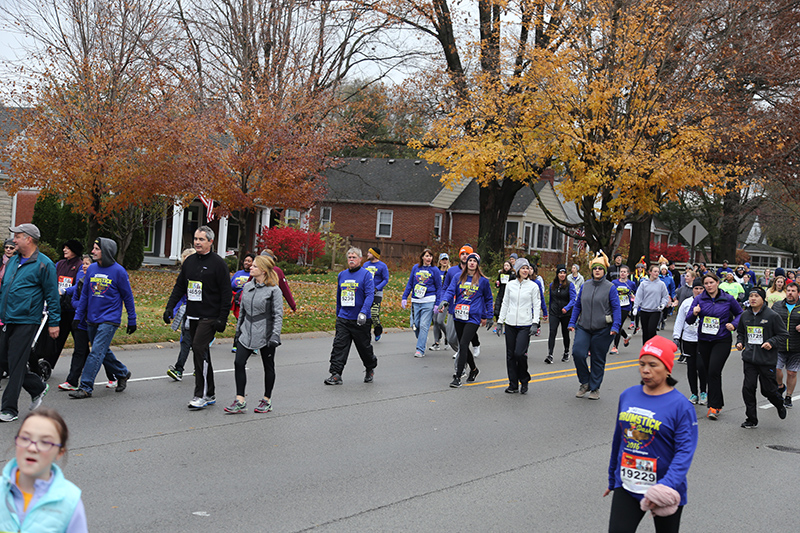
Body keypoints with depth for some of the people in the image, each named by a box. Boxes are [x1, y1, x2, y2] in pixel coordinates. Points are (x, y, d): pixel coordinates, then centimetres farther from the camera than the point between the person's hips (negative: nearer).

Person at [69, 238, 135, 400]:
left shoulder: (118, 271, -9)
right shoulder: (91, 268, 5)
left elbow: (128, 297, -2)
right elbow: (84, 294, 11)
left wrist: (132, 321, 0)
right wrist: (78, 316, 6)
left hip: (109, 320, -6)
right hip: (92, 320, 6)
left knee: (96, 352, -11)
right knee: (103, 352, 14)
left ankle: (86, 387, -9)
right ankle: (122, 373, 34)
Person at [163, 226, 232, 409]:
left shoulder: (218, 263, -7)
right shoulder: (189, 261, 12)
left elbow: (226, 293, -9)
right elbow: (179, 286, 18)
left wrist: (222, 319, -14)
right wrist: (170, 307, 6)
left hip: (209, 317, -7)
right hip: (192, 316, 7)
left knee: (199, 348, -16)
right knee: (200, 352, 9)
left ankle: (201, 395, -11)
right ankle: (210, 394, 19)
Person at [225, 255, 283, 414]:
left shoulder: (273, 290, -11)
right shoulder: (247, 286, 8)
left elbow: (278, 314, -12)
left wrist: (275, 335, -19)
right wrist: (238, 329, 17)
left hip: (265, 334, -5)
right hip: (247, 333, 5)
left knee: (268, 366, 8)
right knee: (239, 363, -6)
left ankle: (267, 400, 21)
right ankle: (240, 401, -1)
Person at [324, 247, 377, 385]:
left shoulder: (366, 274, -6)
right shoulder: (342, 275, 12)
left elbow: (370, 295, -16)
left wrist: (363, 312, -29)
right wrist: (338, 314, 24)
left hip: (360, 320, -4)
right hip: (343, 319, 4)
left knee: (364, 346, 9)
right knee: (339, 346, -6)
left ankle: (370, 369, 33)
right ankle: (336, 374, -7)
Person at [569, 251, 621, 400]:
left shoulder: (610, 287, -3)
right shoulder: (585, 286, 8)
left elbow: (616, 308, -5)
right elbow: (577, 305, 14)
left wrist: (615, 326, -15)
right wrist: (572, 322, 7)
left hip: (602, 329, -3)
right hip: (583, 327, 3)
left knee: (598, 360, 4)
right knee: (578, 353, -14)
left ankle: (595, 388, 18)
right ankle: (585, 383, 6)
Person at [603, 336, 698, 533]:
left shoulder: (681, 405, -13)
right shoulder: (627, 395, 3)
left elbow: (685, 452, -19)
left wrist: (668, 486, -32)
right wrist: (612, 479, 20)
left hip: (663, 489, -3)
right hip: (626, 487, 3)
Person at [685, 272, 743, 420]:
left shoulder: (728, 299, -1)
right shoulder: (699, 299, 2)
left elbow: (739, 313, 14)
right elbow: (689, 321, 1)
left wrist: (733, 324, -5)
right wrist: (694, 313, -20)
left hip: (722, 341, -3)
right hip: (704, 340, 3)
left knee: (714, 372, -15)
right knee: (709, 373, 10)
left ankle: (714, 407, -10)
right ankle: (718, 403, 26)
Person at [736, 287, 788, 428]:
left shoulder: (772, 316, -8)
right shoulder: (745, 315, 7)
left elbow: (783, 335, -2)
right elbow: (740, 332, 23)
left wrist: (771, 343, -17)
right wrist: (740, 342, 5)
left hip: (767, 360, -4)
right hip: (749, 359, 4)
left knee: (768, 389, 4)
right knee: (748, 388, -2)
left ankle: (780, 405, 38)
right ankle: (751, 419, 10)